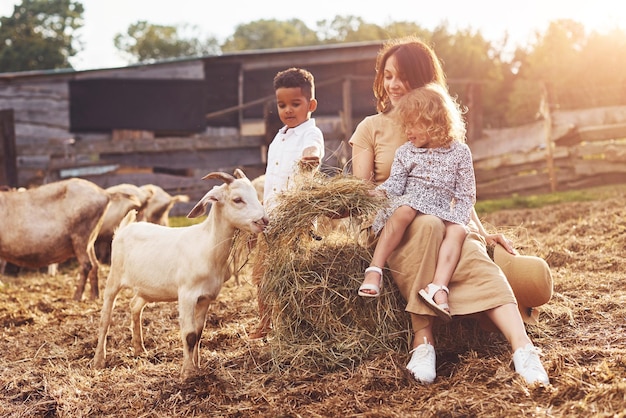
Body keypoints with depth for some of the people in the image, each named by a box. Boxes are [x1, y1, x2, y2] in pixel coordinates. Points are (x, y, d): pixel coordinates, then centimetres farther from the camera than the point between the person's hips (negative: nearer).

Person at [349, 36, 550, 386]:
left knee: (476, 258, -34)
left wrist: (482, 233, 4)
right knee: (427, 226, -40)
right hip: (394, 227, -2)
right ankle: (423, 336, -40)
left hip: (445, 224, 2)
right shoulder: (372, 128, 14)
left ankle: (522, 345, -49)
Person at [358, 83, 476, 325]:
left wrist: (458, 219, -8)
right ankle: (375, 269, -39)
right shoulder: (405, 152, 14)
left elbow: (466, 195, 7)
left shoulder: (459, 152, 9)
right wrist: (381, 191, -18)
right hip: (410, 203, 0)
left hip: (443, 212, 0)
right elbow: (395, 183, 4)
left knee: (458, 231, -32)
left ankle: (439, 286, -50)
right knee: (404, 210, -36)